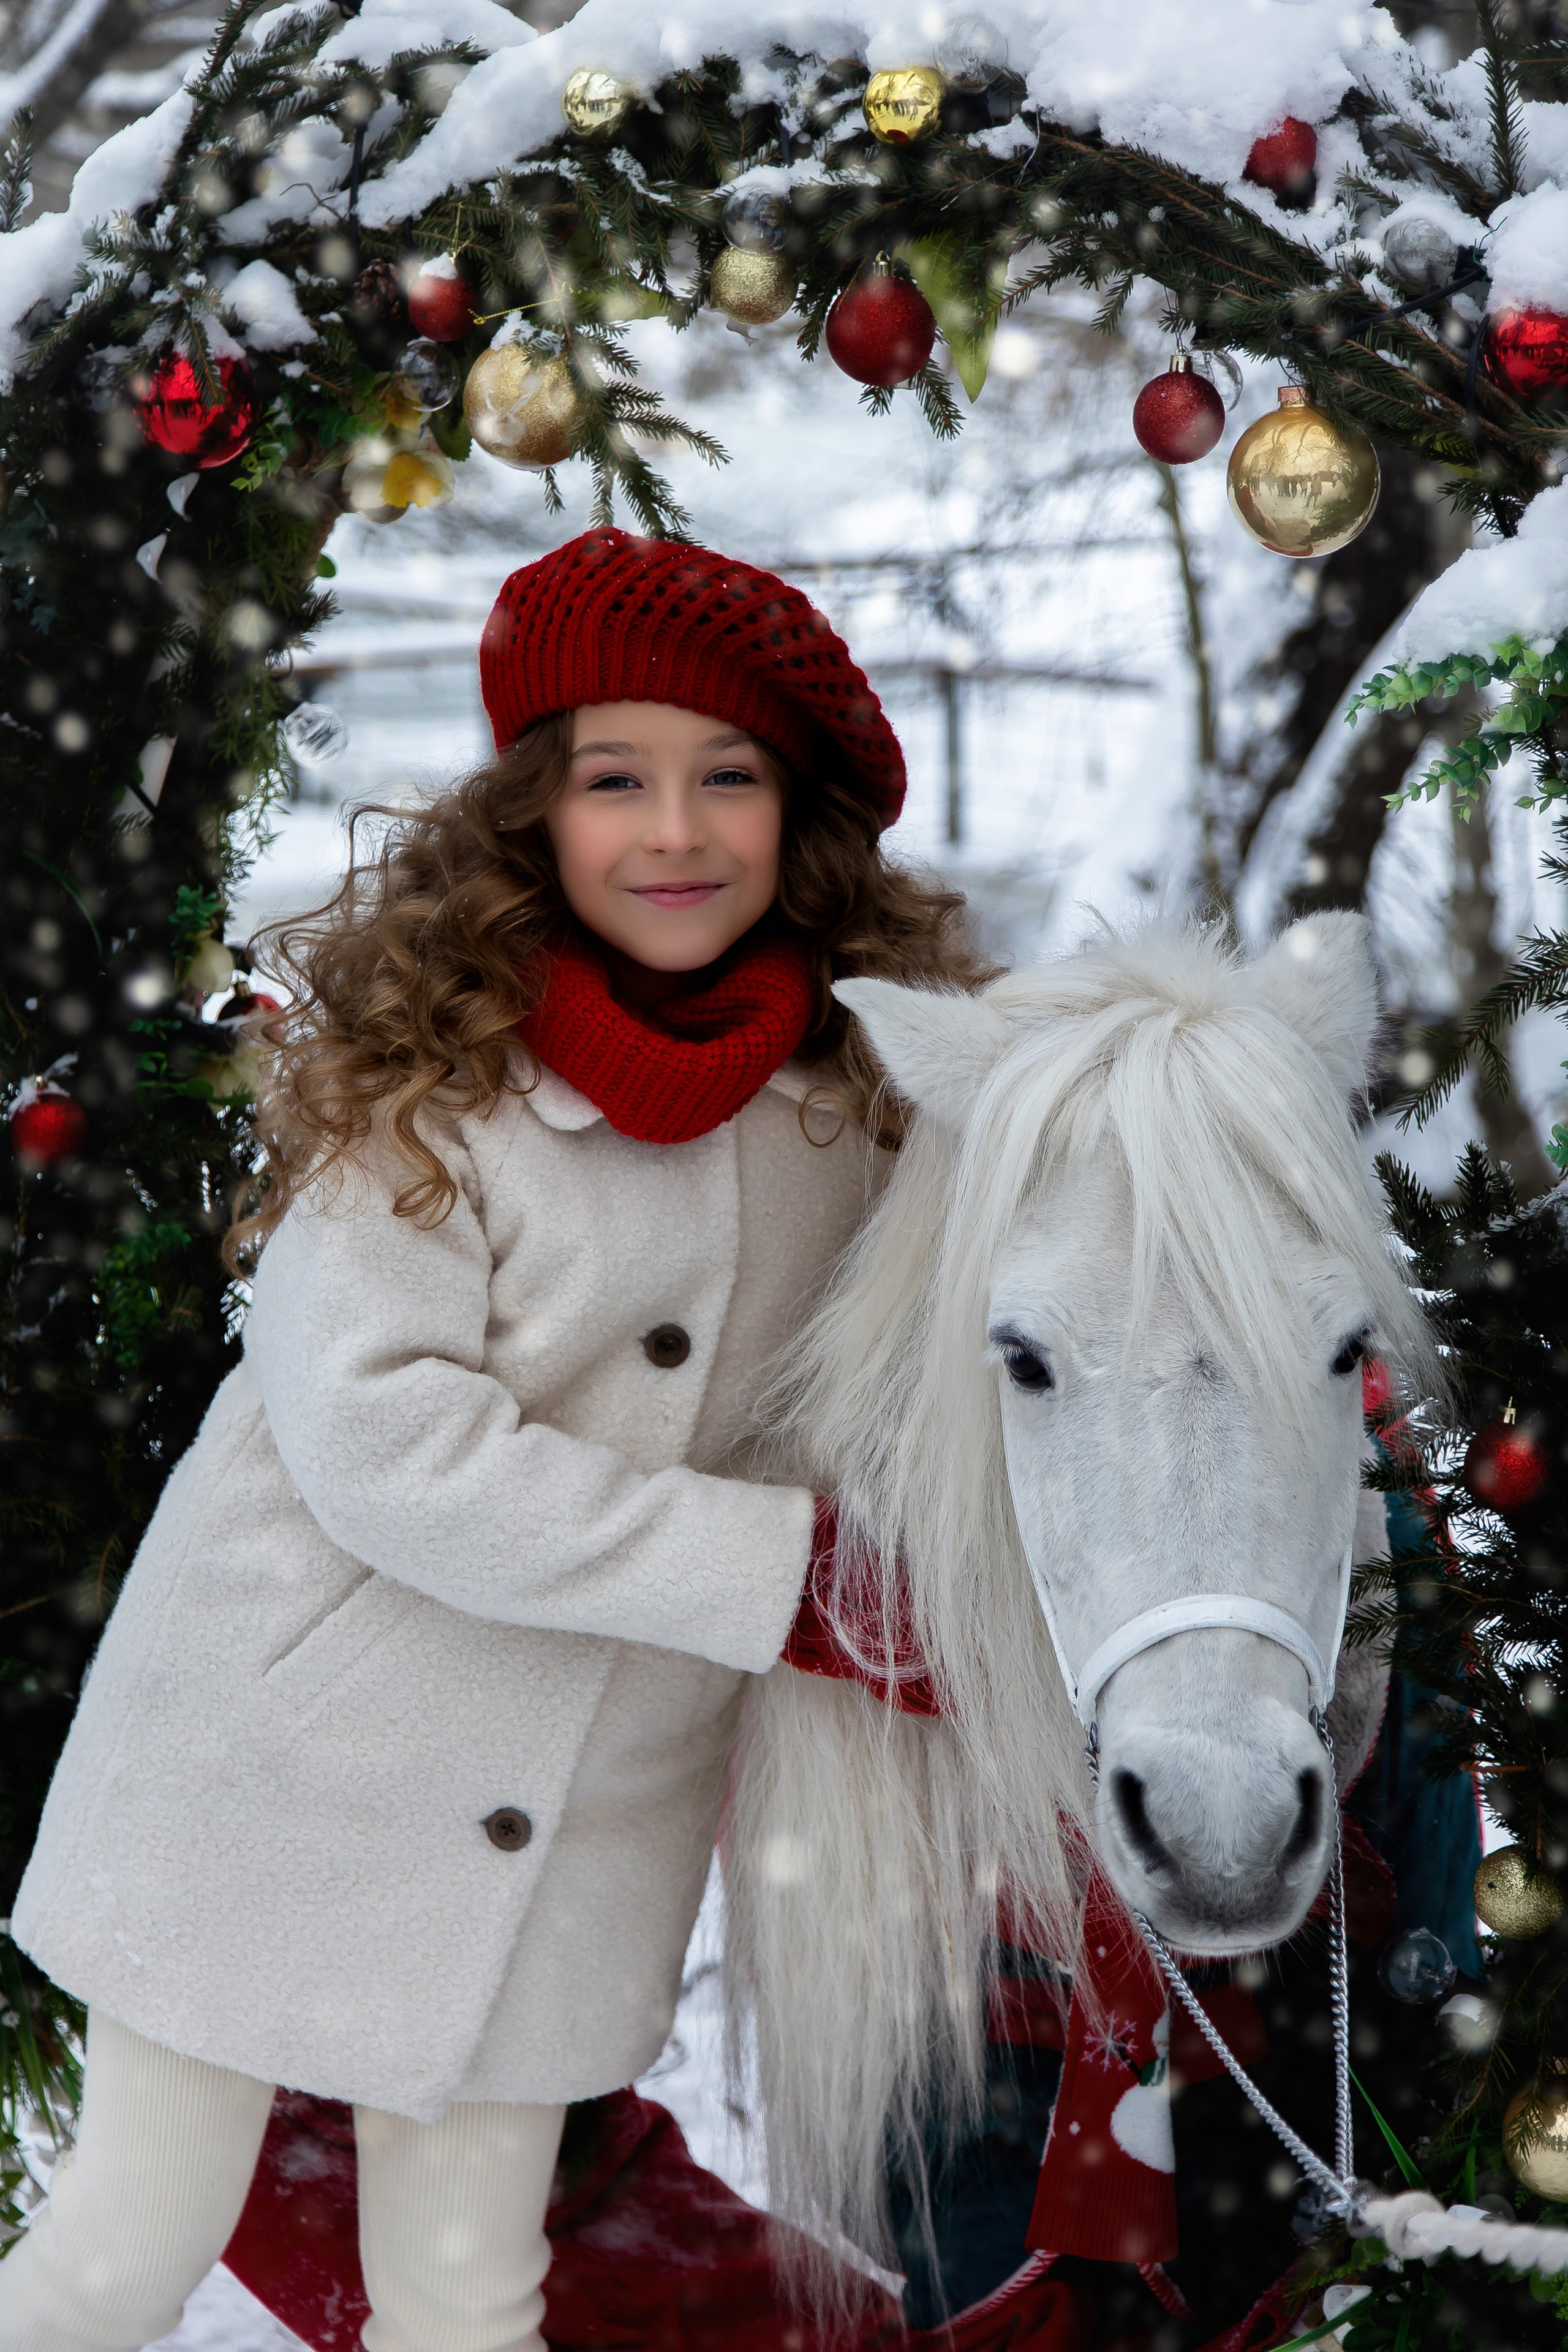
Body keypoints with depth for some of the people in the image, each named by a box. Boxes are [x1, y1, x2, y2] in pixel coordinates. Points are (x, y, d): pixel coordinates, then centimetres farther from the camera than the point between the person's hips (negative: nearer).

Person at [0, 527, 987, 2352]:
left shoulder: (848, 1086, -1)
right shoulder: (420, 1063, -14)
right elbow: (380, 1445, -23)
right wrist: (779, 1552, -23)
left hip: (578, 1827, 4)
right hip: (291, 1752, -3)